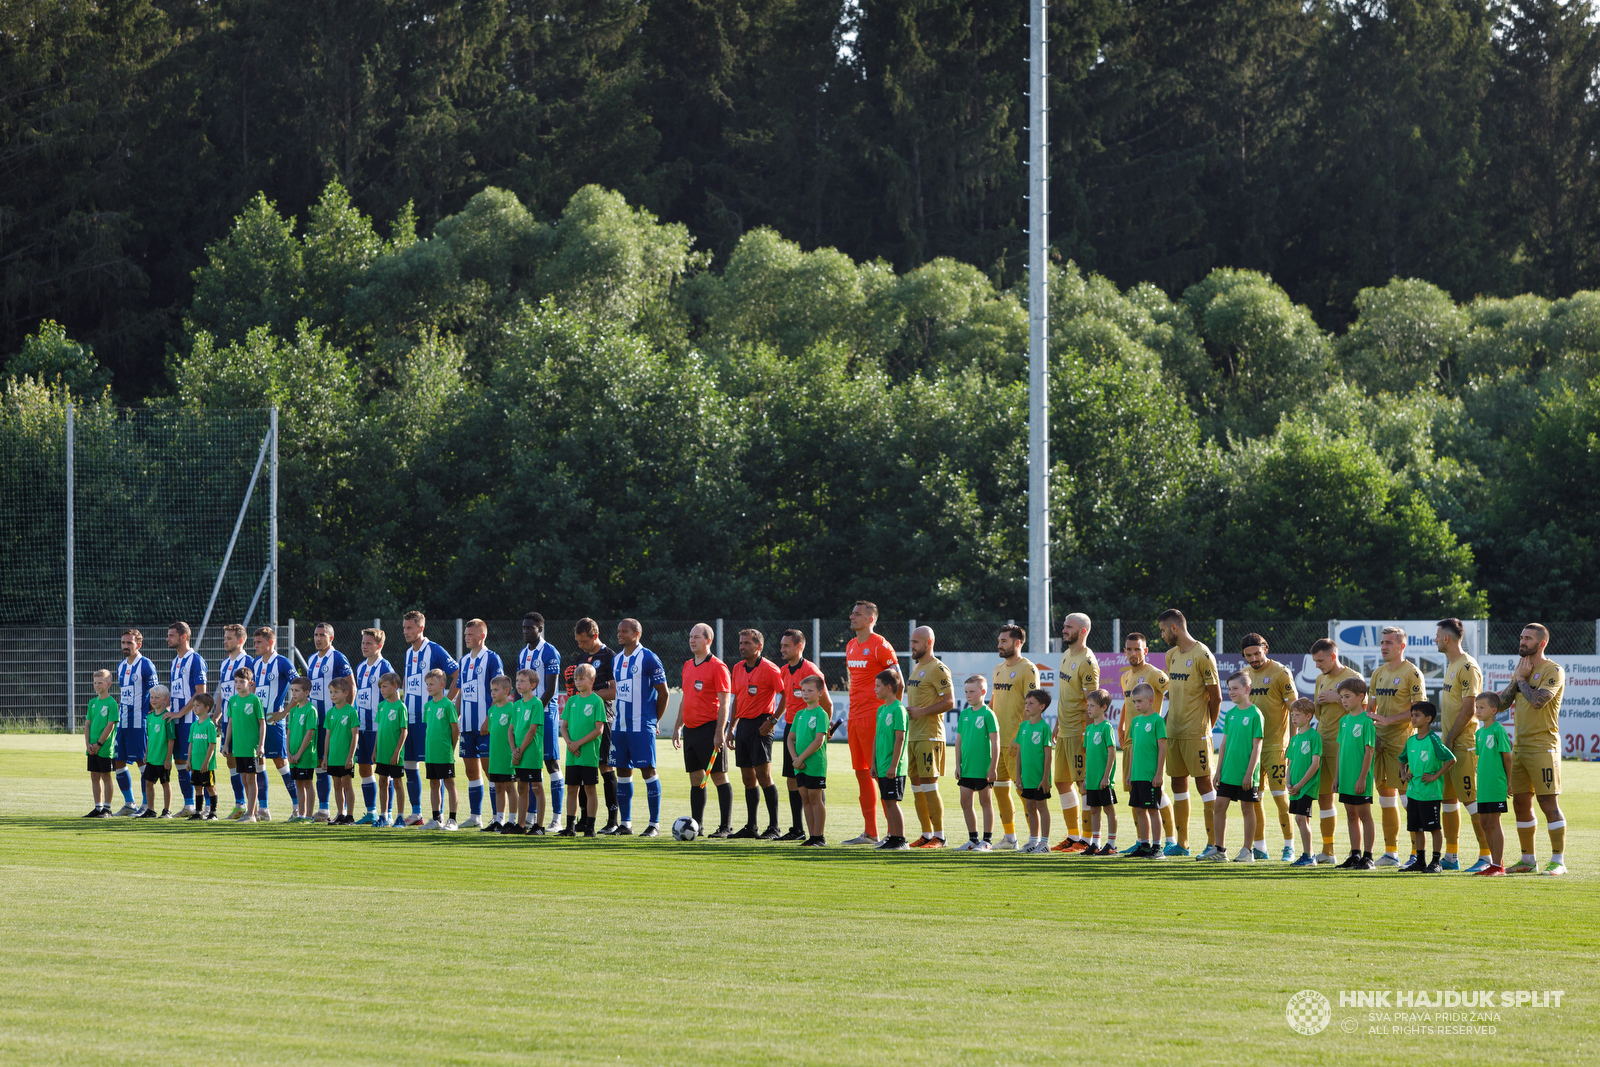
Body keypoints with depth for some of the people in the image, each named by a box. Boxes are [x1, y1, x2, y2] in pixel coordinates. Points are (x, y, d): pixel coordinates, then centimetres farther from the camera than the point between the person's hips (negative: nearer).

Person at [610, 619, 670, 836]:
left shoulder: (648, 659, -8)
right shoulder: (616, 660, 14)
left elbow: (663, 692, -5)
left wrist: (655, 720, 0)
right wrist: (617, 718, 14)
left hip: (642, 726, -7)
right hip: (620, 726, 7)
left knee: (648, 770, -6)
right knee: (622, 771, 7)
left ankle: (655, 824, -3)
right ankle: (625, 823, 13)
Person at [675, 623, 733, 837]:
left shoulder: (717, 667, -9)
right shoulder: (688, 666, 15)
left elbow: (724, 702, -12)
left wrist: (720, 732, -18)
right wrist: (678, 727, 20)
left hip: (709, 729, -8)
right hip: (690, 729, 8)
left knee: (719, 777, -5)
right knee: (695, 779, 9)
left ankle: (725, 826, -4)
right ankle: (696, 825, 13)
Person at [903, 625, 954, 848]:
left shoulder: (937, 669, -10)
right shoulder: (916, 668, 18)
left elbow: (949, 702, -16)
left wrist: (921, 712, -19)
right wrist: (907, 712, 12)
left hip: (929, 736, -9)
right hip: (912, 735, 9)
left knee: (929, 786, -9)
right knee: (916, 786, 9)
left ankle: (939, 836, -5)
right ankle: (926, 835, 14)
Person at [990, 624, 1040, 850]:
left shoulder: (1027, 669, -9)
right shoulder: (999, 669, 17)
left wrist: (1020, 736, -21)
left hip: (1016, 742, -9)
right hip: (997, 739, 9)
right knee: (999, 788, 10)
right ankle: (1009, 837, 18)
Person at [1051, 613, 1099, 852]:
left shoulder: (1087, 662, -14)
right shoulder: (1066, 655, 15)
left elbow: (1092, 701, -17)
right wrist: (1057, 724, 22)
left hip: (1079, 731, -10)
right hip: (1064, 731, 10)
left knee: (1083, 783, -7)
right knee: (1062, 782, 12)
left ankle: (1087, 840, -5)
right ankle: (1072, 836, 20)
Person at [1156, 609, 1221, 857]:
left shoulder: (1202, 656, -12)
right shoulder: (1171, 655, 14)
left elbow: (1215, 698, -9)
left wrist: (1206, 727, -2)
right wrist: (1168, 718, 13)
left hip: (1196, 733, -8)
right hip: (1173, 732, 8)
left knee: (1204, 782, -7)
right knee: (1178, 783, 10)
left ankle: (1213, 843, -5)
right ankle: (1181, 843, 17)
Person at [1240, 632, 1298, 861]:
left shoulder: (1280, 673, -7)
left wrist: (1292, 744, -12)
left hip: (1274, 745, -6)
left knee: (1280, 795, -8)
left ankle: (1289, 846, -2)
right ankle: (1259, 847, 15)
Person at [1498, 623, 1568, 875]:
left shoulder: (1553, 671, -8)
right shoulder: (1521, 668, 17)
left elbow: (1538, 701, -21)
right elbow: (1502, 701, 11)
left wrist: (1522, 678, -6)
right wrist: (1517, 679, -1)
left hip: (1543, 746, -8)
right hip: (1519, 745, 8)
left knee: (1549, 803, -9)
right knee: (1520, 803, 9)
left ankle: (1558, 861, -7)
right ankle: (1527, 860, 17)